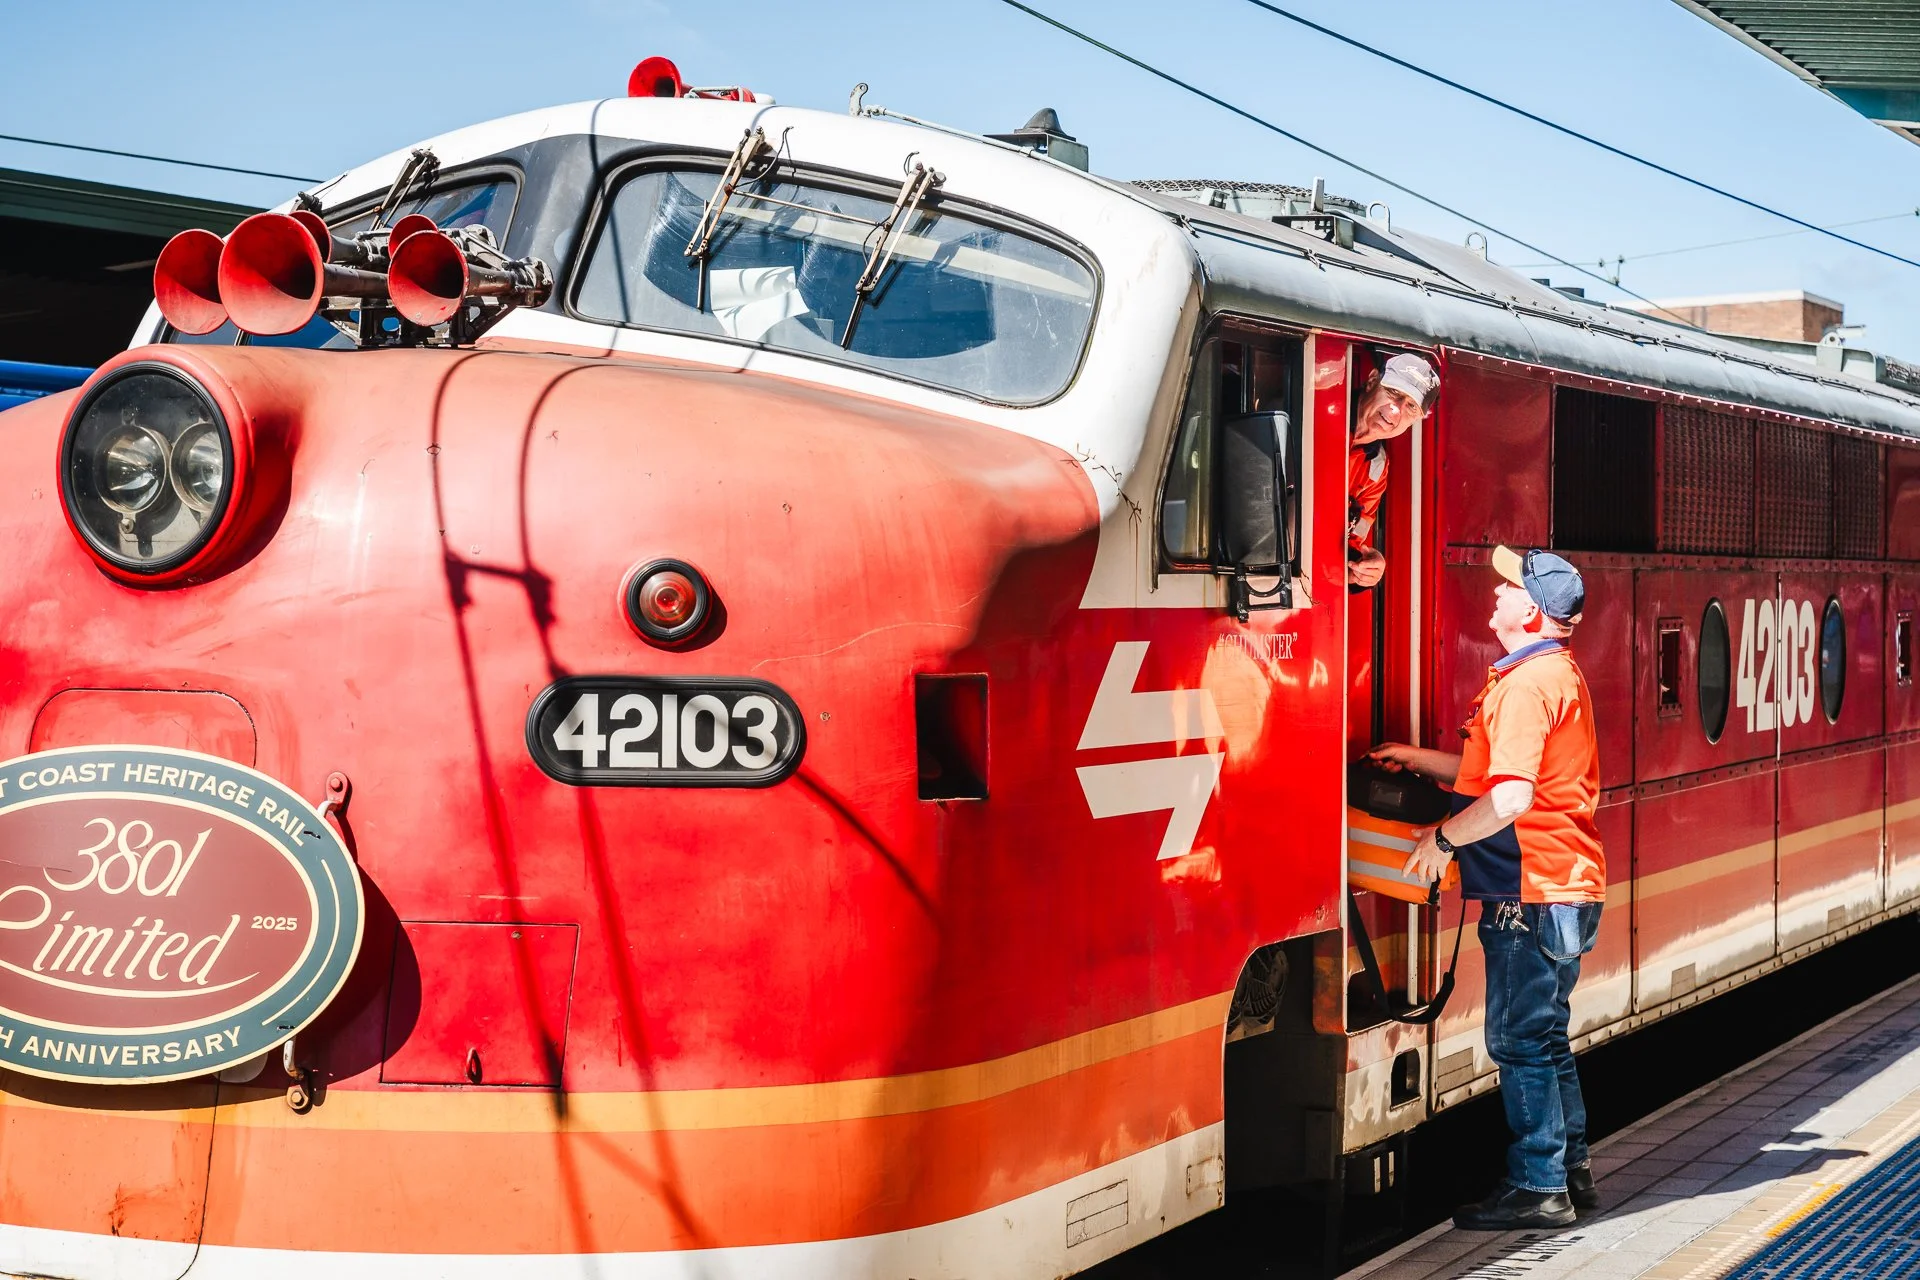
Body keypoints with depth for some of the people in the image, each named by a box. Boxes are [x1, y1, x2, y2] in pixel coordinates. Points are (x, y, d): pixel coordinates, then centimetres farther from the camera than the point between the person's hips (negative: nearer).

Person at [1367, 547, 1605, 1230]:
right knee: (1543, 1036, 17)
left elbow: (1509, 797, -26)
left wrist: (1442, 838, -13)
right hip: (1569, 887, 10)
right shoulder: (1560, 673, 16)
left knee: (1520, 1039, -4)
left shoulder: (1524, 685, -18)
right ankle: (1569, 1172, 24)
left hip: (1532, 890, -10)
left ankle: (1538, 1188, 1)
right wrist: (1415, 758, 23)